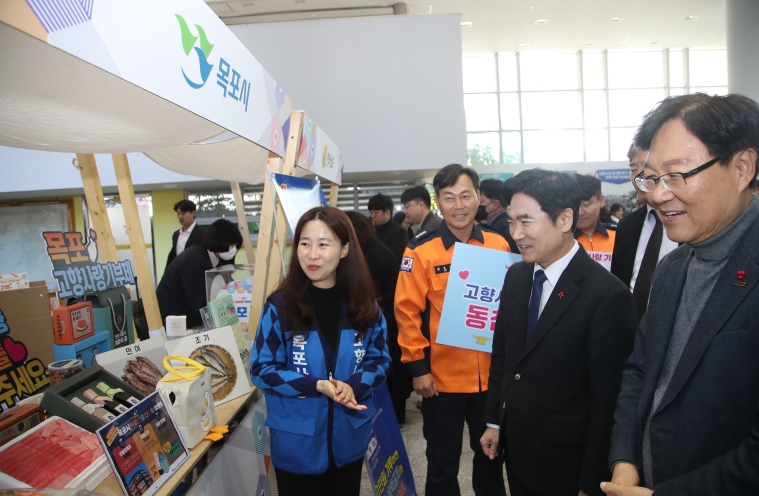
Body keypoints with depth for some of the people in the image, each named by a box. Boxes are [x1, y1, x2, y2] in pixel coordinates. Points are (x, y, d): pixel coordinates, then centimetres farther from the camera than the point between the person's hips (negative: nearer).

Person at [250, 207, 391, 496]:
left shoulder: (364, 306, -6)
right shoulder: (280, 305, -15)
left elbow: (379, 359, 1)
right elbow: (261, 370, -11)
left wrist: (353, 385, -19)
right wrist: (316, 385, -24)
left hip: (349, 438, 3)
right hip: (296, 442, -3)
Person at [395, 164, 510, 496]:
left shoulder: (498, 244, -1)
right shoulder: (421, 250, -11)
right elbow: (407, 311, -10)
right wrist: (418, 366, -11)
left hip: (491, 374, 3)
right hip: (442, 378, -3)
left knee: (491, 454, 23)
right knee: (443, 464, 14)